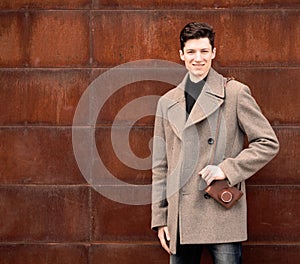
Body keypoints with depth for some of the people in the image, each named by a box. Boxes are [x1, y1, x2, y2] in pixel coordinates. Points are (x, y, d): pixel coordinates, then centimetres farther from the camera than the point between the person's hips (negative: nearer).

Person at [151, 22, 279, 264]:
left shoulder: (235, 93, 1)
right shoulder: (167, 102, 12)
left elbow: (269, 143, 0)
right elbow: (160, 165, 13)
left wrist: (227, 169, -12)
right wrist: (160, 217, 9)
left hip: (222, 213, -3)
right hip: (180, 216, 4)